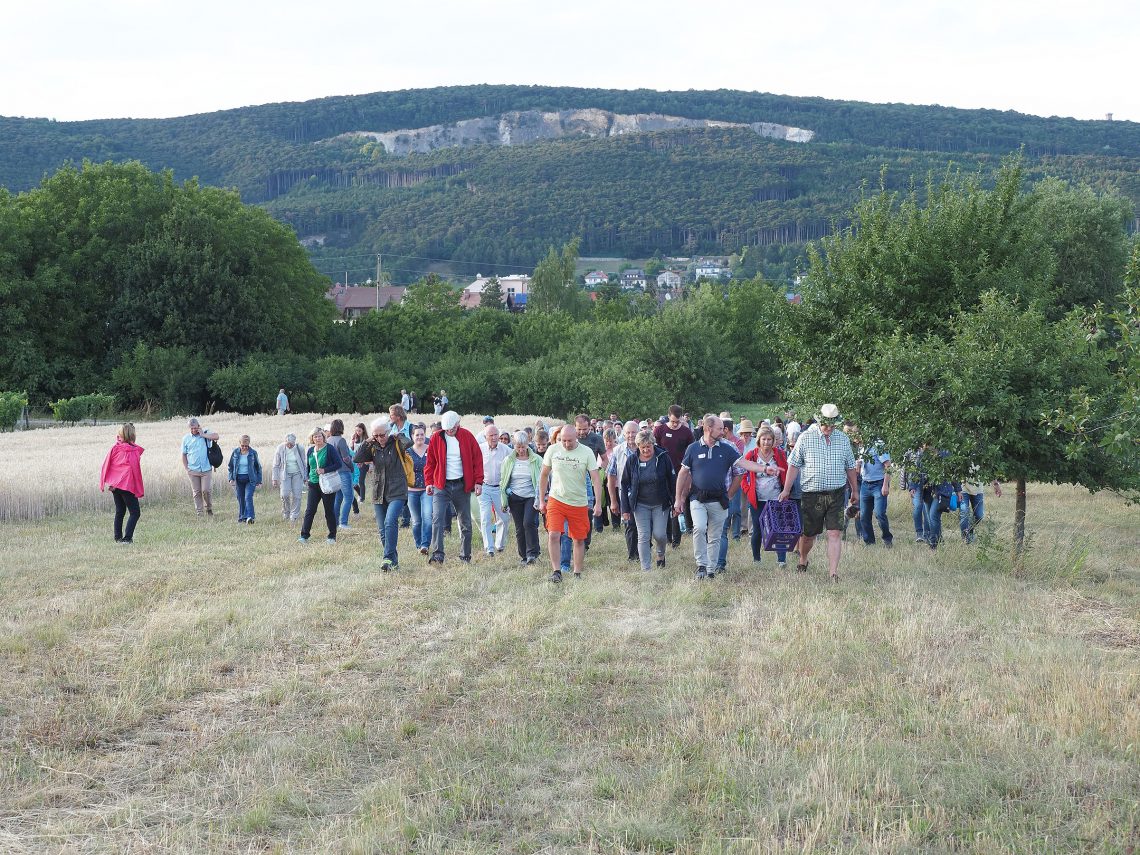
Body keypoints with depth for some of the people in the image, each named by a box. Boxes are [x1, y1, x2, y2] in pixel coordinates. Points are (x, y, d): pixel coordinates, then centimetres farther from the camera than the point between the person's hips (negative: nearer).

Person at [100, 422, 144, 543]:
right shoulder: (134, 451, -11)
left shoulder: (114, 448, 1)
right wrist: (139, 491, 1)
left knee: (120, 512, 17)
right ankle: (127, 538, -10)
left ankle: (118, 537, 16)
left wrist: (103, 483, 13)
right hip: (128, 485, -5)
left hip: (114, 485, 5)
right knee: (135, 512, 1)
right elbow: (136, 470, -7)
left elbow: (106, 465, 4)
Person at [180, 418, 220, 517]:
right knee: (196, 492, 3)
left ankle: (209, 508, 15)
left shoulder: (206, 432, 3)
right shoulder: (186, 438, 6)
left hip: (206, 469, -2)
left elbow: (216, 436, -16)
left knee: (205, 490, -7)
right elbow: (184, 455, 11)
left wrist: (202, 434, -13)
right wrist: (186, 469, 2)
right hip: (193, 470, 2)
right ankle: (199, 512, 9)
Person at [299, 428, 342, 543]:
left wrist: (325, 470, -18)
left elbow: (339, 464, -10)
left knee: (329, 510, 3)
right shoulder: (310, 451, 9)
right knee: (310, 510, -3)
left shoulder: (329, 449, -7)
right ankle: (304, 535, -1)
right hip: (314, 484, 4)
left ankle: (332, 536, 13)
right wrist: (307, 478, 10)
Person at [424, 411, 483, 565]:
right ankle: (437, 555, -19)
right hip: (441, 486, -1)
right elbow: (430, 462, 6)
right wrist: (429, 482, -3)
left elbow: (477, 459, 2)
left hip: (462, 485, 1)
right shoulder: (436, 438, 0)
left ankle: (465, 556, 18)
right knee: (437, 519, -15)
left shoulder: (467, 436, 0)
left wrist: (478, 481, -4)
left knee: (465, 523, 7)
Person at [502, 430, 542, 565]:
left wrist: (539, 499, -8)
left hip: (531, 497, -3)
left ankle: (532, 554, -12)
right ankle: (524, 556, 14)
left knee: (529, 523, -19)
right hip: (515, 498, 3)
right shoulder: (508, 460, 4)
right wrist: (504, 501, 4)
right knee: (519, 528, 5)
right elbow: (503, 482, 10)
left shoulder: (536, 460, -2)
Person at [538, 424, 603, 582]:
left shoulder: (587, 452, -6)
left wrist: (598, 503, -14)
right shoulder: (553, 450, -2)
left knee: (579, 540, 8)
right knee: (553, 535, -15)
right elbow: (544, 475, 9)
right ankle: (556, 571, -6)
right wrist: (541, 500, 9)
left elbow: (595, 478, -6)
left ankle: (577, 574, 20)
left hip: (579, 503, 0)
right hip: (556, 500, 0)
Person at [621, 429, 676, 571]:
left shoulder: (663, 457, -8)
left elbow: (672, 481, -1)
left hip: (660, 504, -1)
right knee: (643, 537, -3)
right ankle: (646, 569, 0)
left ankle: (661, 554, 29)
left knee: (659, 534, -5)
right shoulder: (632, 461, -4)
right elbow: (625, 485, 2)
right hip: (641, 505, 1)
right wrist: (625, 509, -1)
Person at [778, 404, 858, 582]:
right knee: (808, 534, 9)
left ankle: (833, 572, -8)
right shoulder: (806, 437, -2)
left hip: (836, 494, 1)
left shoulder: (843, 439, 7)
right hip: (812, 493, -1)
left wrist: (854, 490, 20)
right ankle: (802, 560, 36)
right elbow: (794, 465, 1)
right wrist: (786, 490, -1)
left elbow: (850, 466, 16)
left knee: (835, 534, -8)